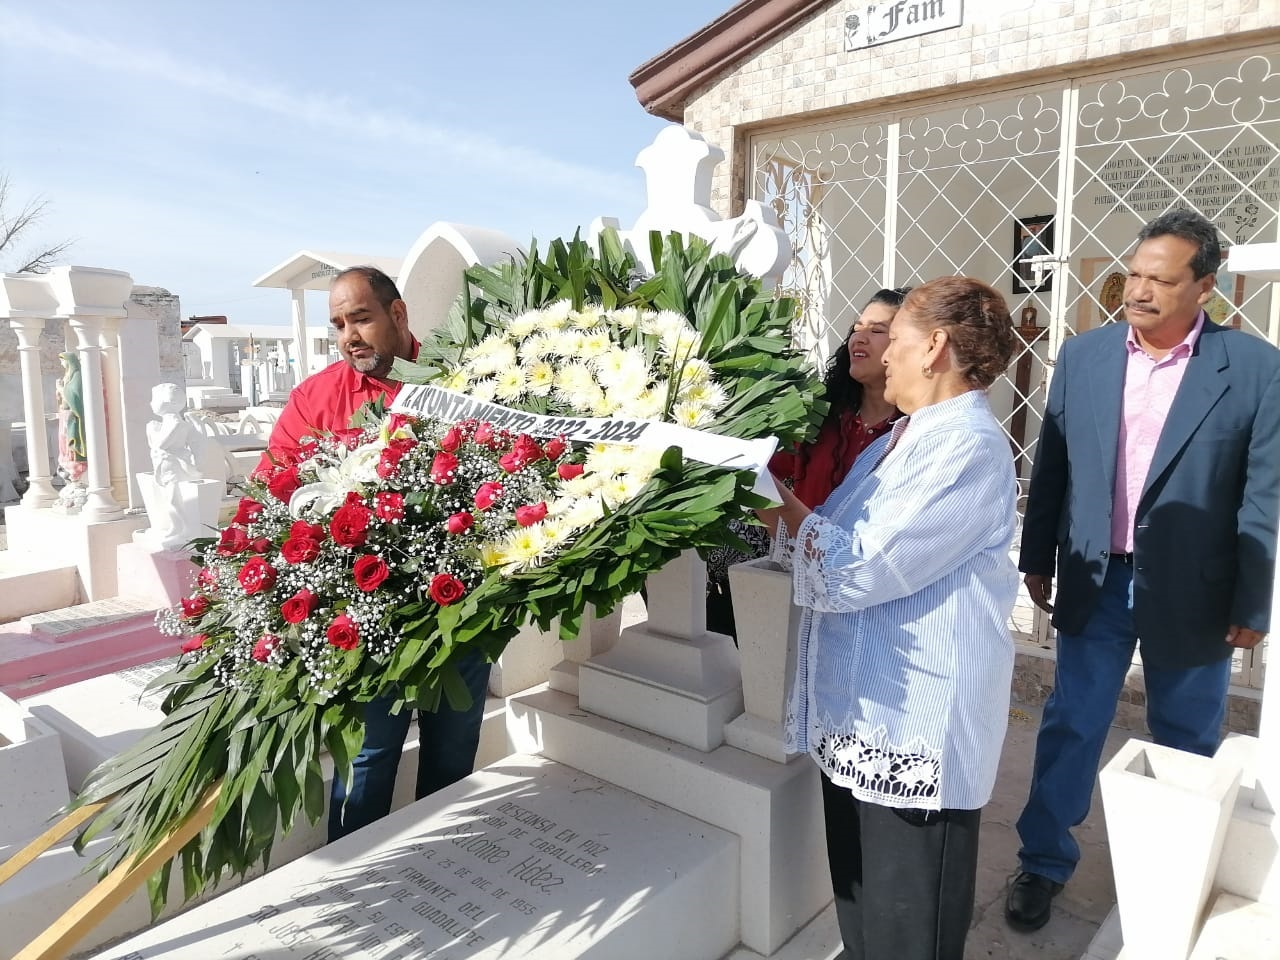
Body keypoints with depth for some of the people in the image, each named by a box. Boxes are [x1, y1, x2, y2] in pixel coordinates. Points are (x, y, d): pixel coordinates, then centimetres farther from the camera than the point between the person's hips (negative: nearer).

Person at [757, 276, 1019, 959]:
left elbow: (856, 571, -23)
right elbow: (832, 544, 16)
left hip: (914, 730, -9)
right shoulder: (899, 440, 13)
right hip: (860, 714, 9)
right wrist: (767, 511, 5)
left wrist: (780, 498, -12)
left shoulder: (968, 447, -18)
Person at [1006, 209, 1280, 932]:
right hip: (1095, 582, 1)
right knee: (1071, 728, 9)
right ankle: (1043, 864, 27)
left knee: (1187, 743, 17)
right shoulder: (1083, 355, -1)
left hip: (1192, 592, -1)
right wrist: (1038, 559, 6)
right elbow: (1052, 466, 4)